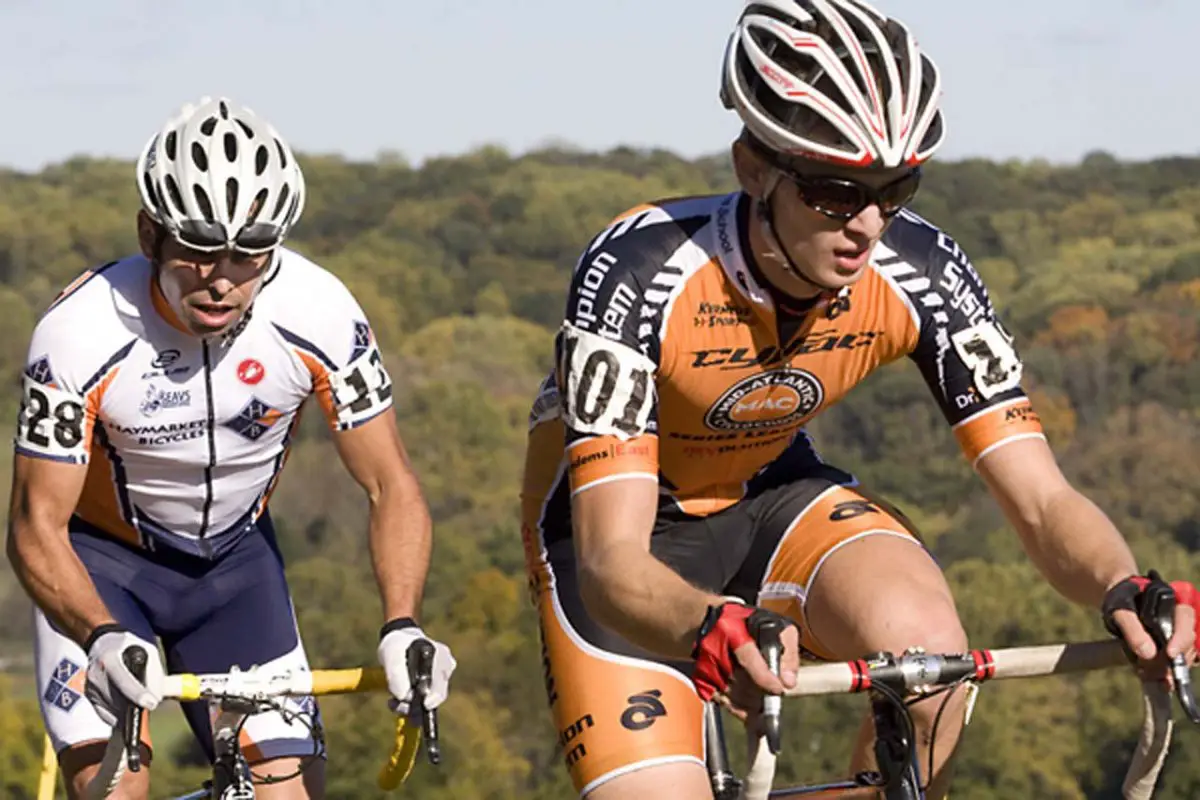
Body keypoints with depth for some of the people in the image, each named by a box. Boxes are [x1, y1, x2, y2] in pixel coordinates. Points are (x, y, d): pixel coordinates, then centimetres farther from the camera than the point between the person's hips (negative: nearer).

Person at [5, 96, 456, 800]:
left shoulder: (320, 314, -25)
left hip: (235, 556, 3)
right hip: (101, 557, -3)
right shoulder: (80, 333, -31)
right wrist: (104, 639, -43)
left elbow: (391, 486, -16)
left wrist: (403, 628, -33)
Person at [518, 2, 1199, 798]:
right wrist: (717, 627, -61)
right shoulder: (641, 275, -34)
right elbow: (611, 563, -39)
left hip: (769, 495, 3)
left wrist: (1125, 586, -45)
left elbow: (1042, 502, -22)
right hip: (620, 520, -3)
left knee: (927, 645, -29)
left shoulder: (920, 272, -23)